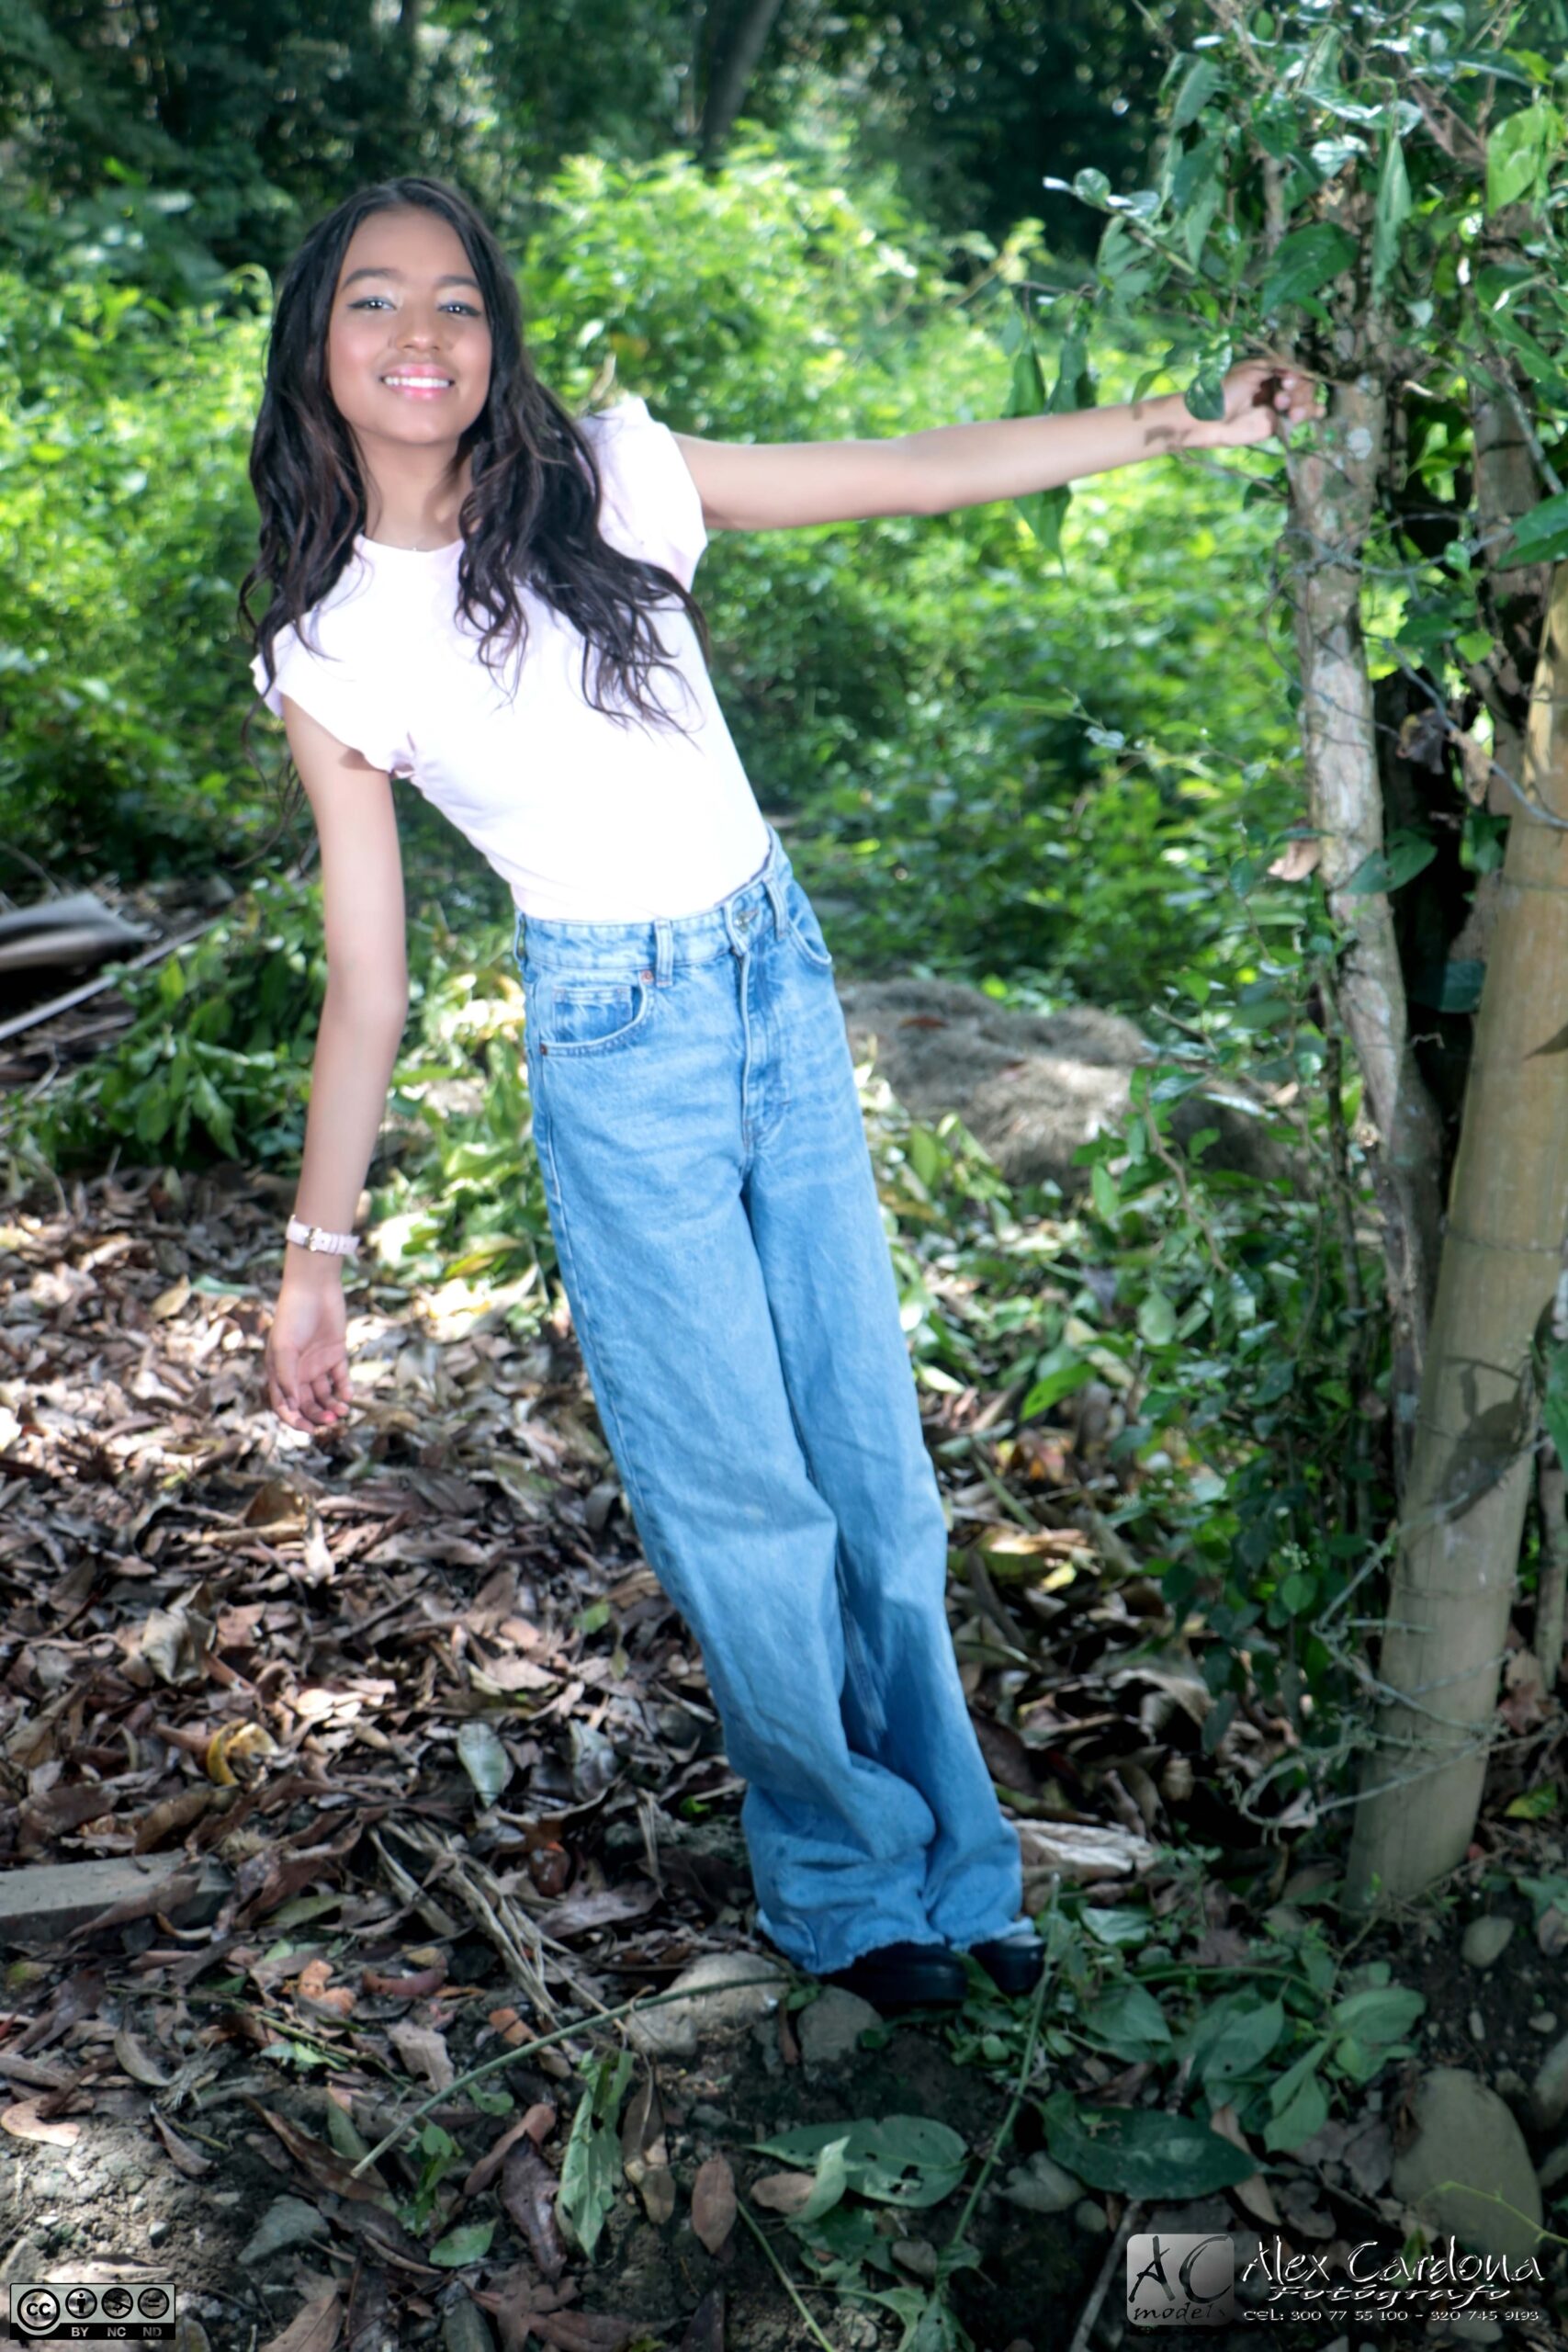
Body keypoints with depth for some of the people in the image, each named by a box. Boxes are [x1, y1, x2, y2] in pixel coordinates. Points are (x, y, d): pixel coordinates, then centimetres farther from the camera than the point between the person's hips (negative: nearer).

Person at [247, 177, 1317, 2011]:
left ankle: (954, 1858, 29)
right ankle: (848, 1878, 28)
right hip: (616, 1039, -3)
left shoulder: (615, 477, 1)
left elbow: (918, 474, 4)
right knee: (741, 1491, 3)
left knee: (870, 1457, 10)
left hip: (782, 980, 3)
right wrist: (313, 1256, 0)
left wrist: (1193, 421, 2)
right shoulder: (329, 655, -3)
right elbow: (365, 977, 0)